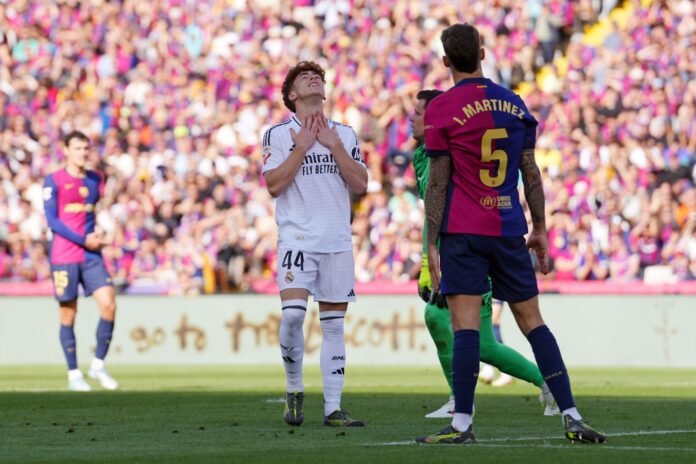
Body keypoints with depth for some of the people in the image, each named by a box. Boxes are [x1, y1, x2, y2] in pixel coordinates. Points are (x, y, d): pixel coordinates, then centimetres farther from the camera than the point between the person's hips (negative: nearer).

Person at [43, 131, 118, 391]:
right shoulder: (53, 181, -4)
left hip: (91, 256, 4)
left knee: (109, 304, -10)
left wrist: (97, 238, 11)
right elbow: (52, 221, -9)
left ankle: (98, 365, 4)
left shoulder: (95, 180, 12)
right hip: (64, 257, -4)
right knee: (68, 314, 0)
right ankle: (73, 374, 10)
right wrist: (83, 240, -14)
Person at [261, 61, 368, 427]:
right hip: (297, 238, -3)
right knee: (293, 312, -20)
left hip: (338, 241, 3)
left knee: (333, 324, 3)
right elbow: (274, 184, -8)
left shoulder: (344, 134, 13)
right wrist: (302, 147, -10)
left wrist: (333, 146, -4)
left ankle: (333, 408, 5)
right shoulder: (278, 134, 3)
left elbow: (361, 185, 3)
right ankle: (294, 390, 0)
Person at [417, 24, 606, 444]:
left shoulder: (442, 109, -4)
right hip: (509, 229, 4)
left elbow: (438, 183, -5)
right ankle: (572, 417, 3)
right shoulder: (514, 103, 8)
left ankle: (462, 423, -13)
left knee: (465, 325, -7)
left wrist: (432, 245, -3)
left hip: (462, 233, -4)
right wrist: (540, 229, 18)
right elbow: (531, 173, 11)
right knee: (533, 321, 7)